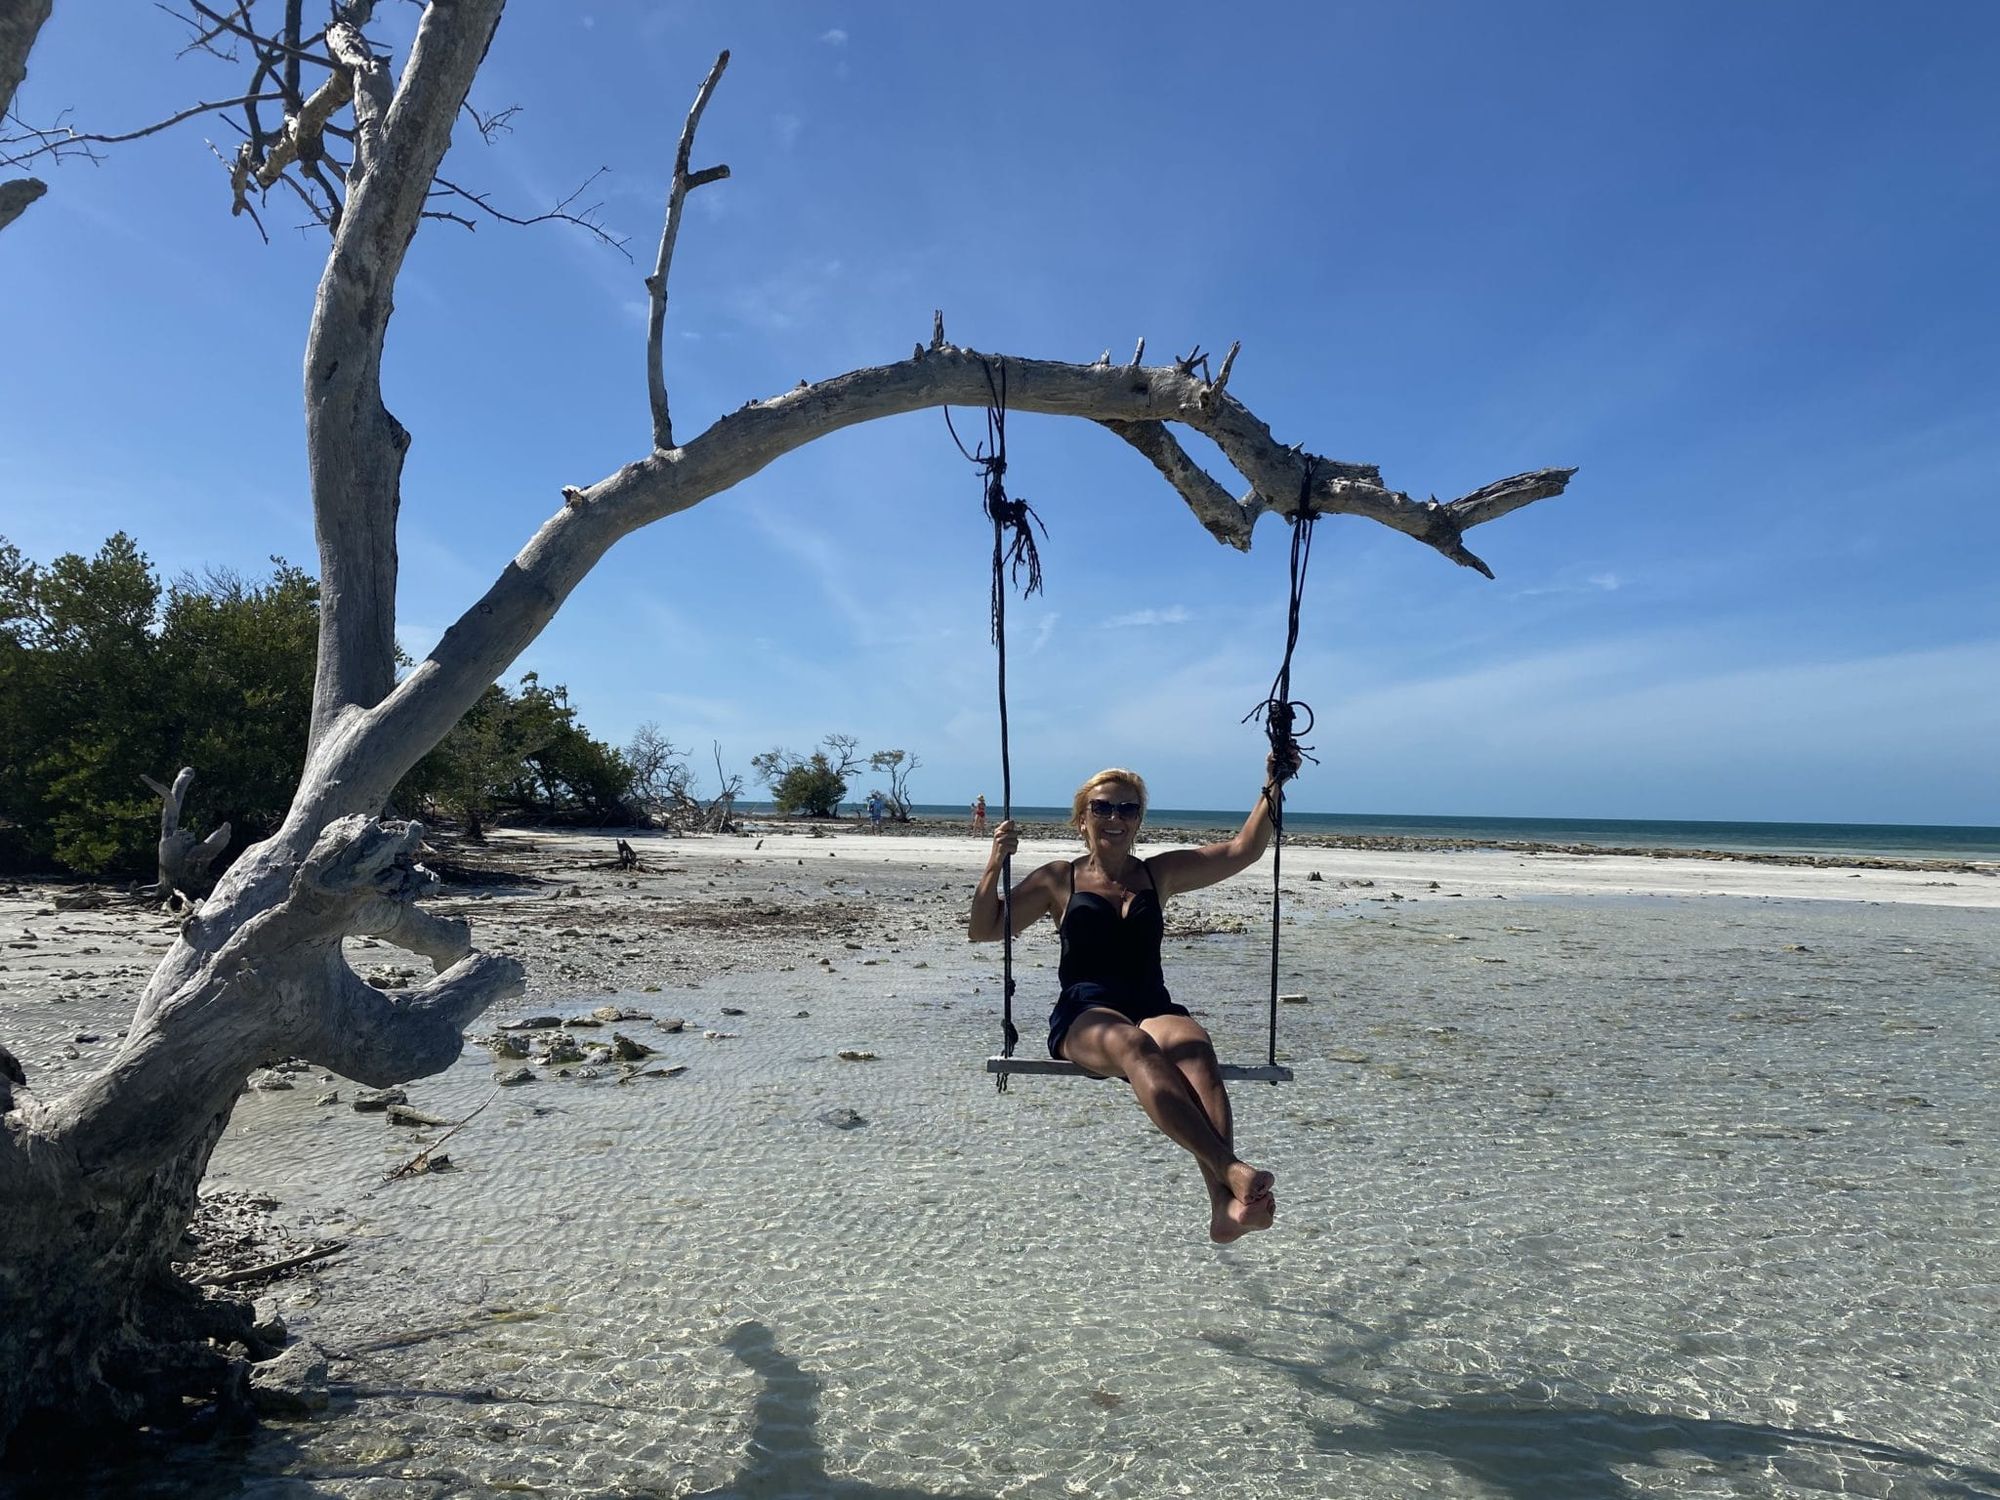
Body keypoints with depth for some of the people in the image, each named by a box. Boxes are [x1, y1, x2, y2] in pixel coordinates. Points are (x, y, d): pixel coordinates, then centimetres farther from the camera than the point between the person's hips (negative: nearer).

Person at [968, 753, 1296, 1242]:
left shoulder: (1161, 873, 21)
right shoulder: (1058, 879, 16)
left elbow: (1243, 851, 17)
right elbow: (982, 930, 12)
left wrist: (1271, 790, 8)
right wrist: (996, 864, -1)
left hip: (1153, 1007, 2)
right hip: (1084, 1016, -2)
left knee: (1194, 1046, -35)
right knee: (1136, 1046, -39)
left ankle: (1225, 1205, -51)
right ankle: (1232, 1170, -52)